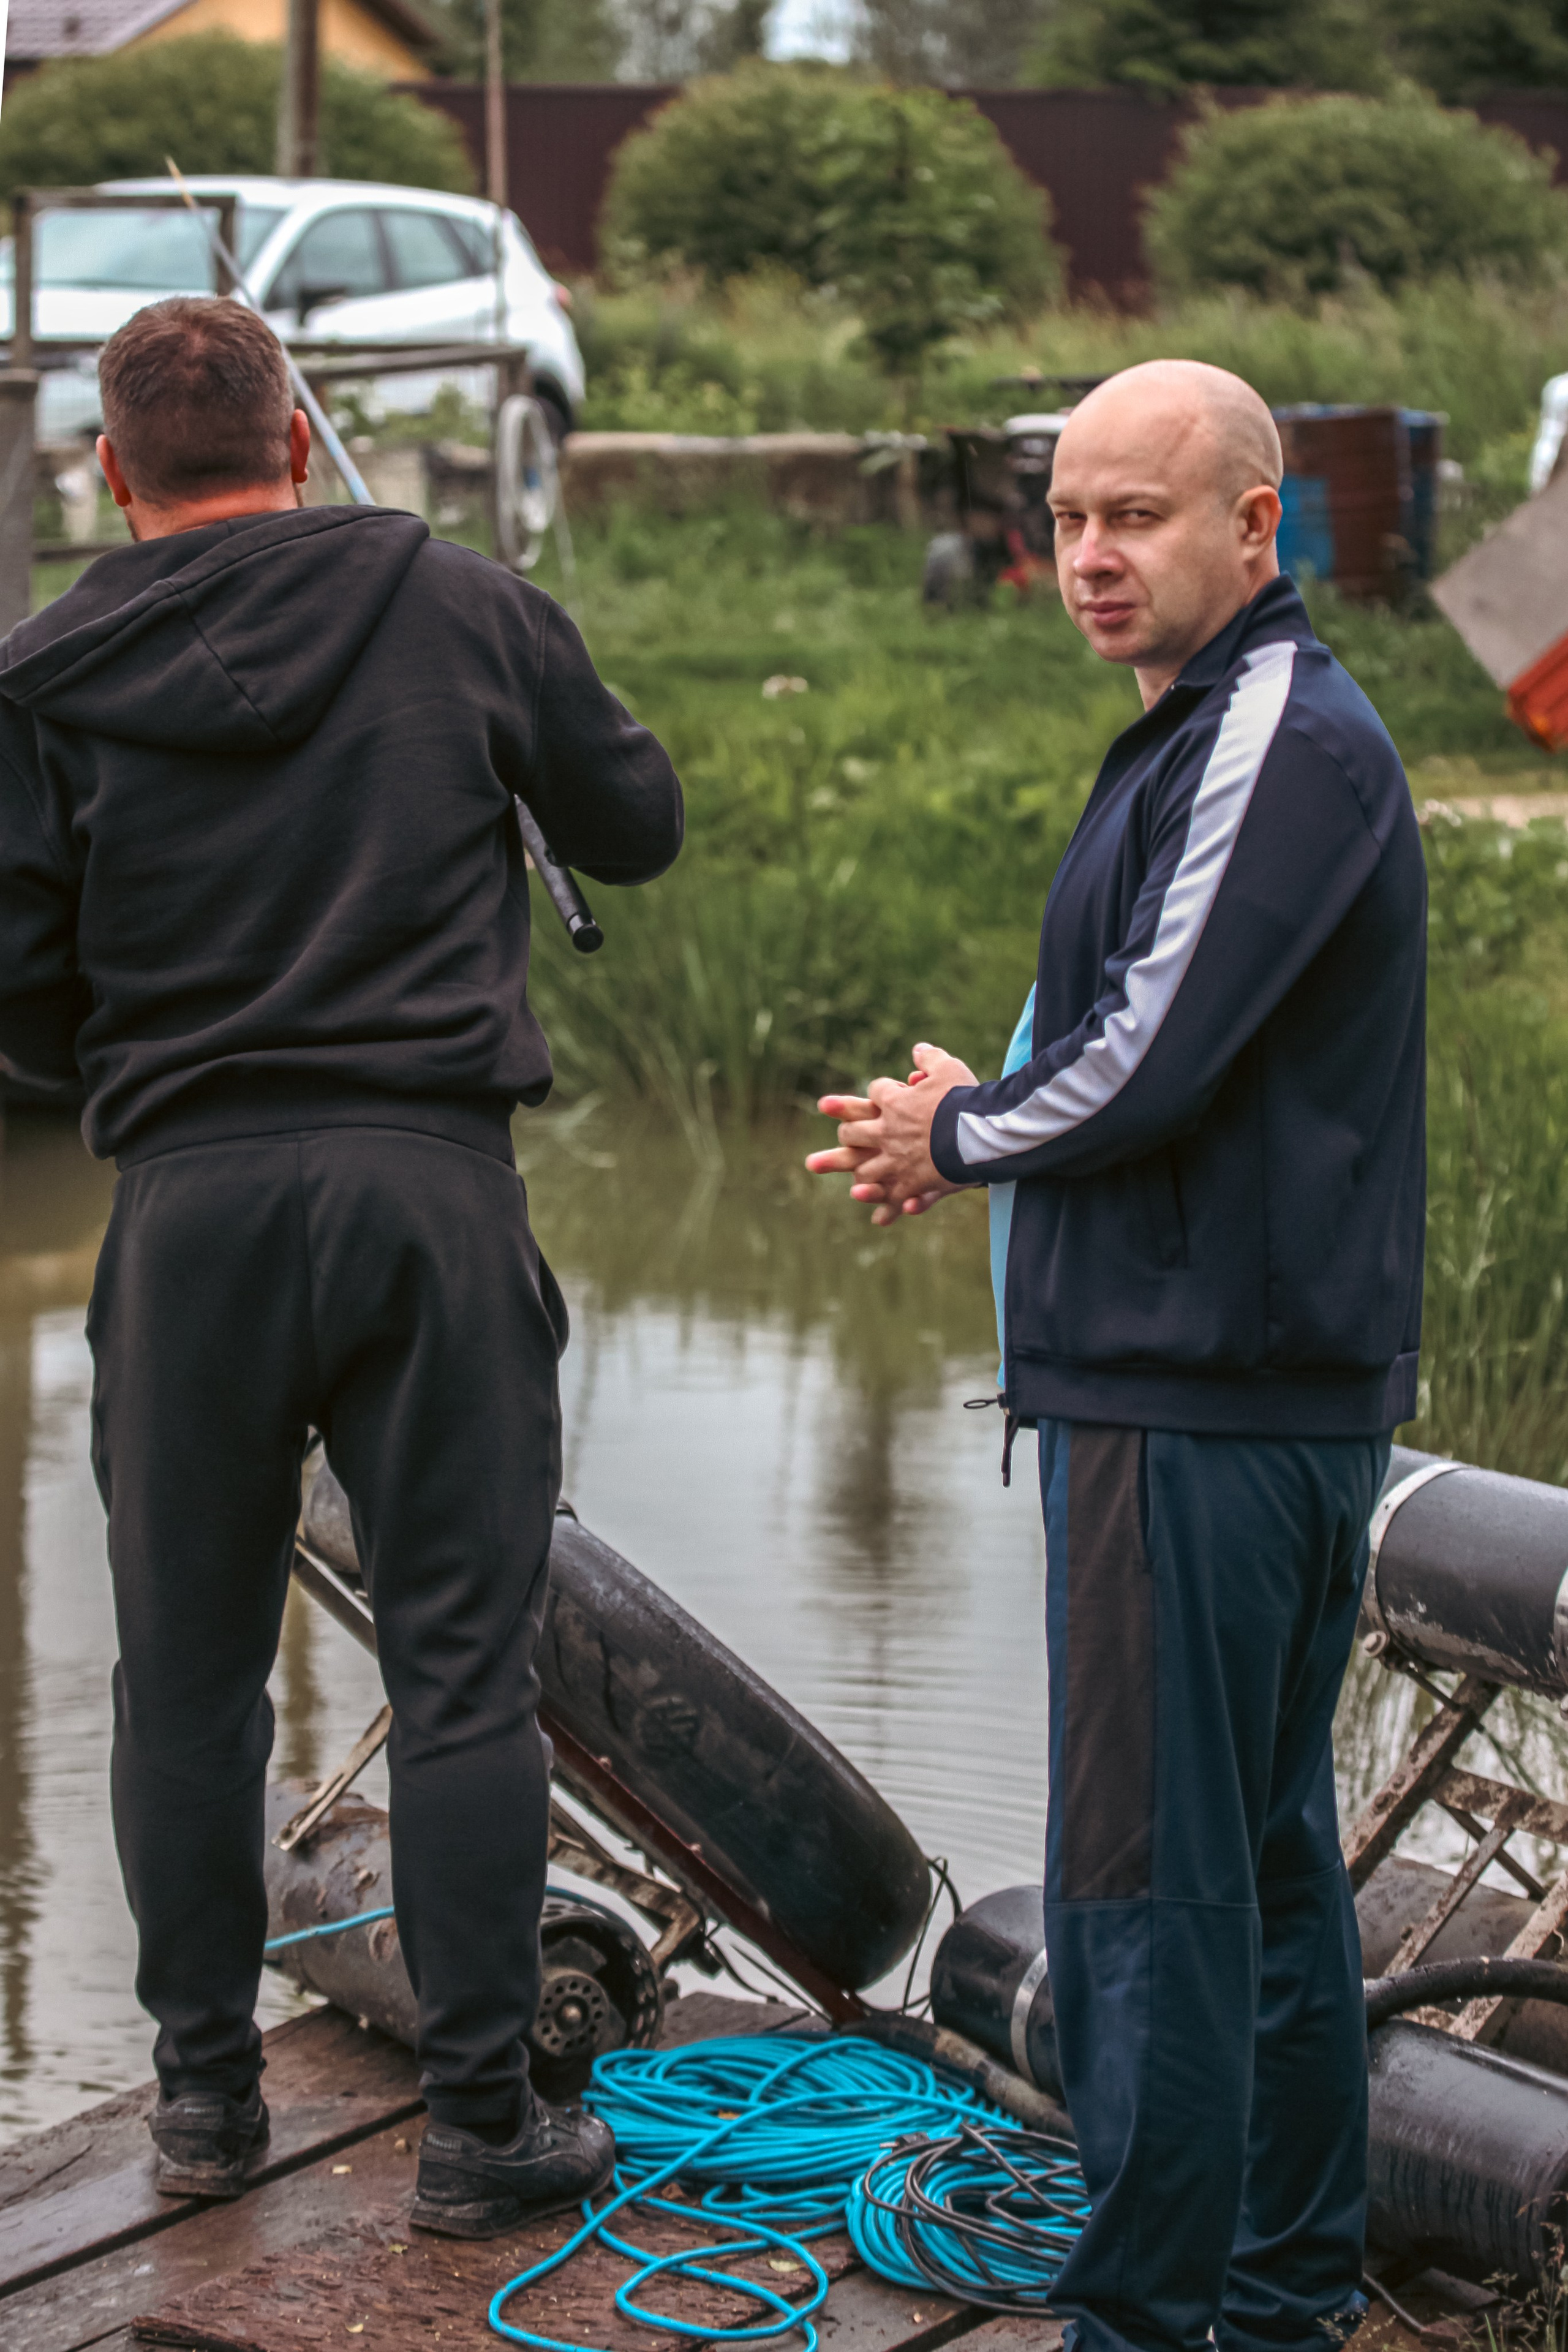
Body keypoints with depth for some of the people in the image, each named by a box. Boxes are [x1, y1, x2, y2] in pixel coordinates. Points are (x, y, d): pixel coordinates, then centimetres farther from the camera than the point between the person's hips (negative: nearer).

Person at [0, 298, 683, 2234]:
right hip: (430, 1177, 0)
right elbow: (637, 827, 13)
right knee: (461, 1668, 5)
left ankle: (204, 2091, 22)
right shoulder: (461, 606, 2)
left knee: (187, 1673, 13)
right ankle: (479, 2122, 9)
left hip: (186, 1198, 1)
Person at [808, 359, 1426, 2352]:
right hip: (1273, 1382, 11)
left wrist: (958, 1132, -2)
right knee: (1269, 1858, 16)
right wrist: (967, 1135, 12)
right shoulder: (1227, 730, 19)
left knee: (1144, 1885, -6)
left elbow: (1143, 1066, -20)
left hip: (1199, 1400, -11)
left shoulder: (1280, 740, -15)